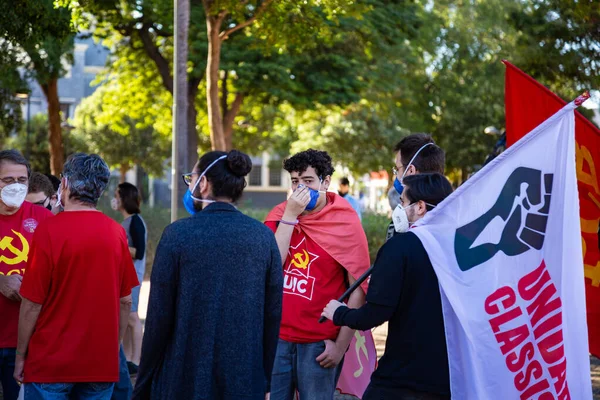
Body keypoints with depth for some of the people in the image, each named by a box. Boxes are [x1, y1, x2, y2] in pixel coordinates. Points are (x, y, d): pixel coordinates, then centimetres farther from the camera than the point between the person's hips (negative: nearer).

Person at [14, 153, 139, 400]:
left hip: (51, 362, -3)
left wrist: (20, 356, 0)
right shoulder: (116, 232, -1)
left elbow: (32, 303, -11)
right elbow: (125, 300, 5)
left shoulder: (49, 231, -12)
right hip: (102, 363, 4)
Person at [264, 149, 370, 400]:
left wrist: (341, 345, -9)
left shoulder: (346, 223, -6)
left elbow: (358, 288, -6)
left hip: (320, 343, -3)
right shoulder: (279, 215, 4)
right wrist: (290, 215, -13)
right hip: (277, 336, 3)